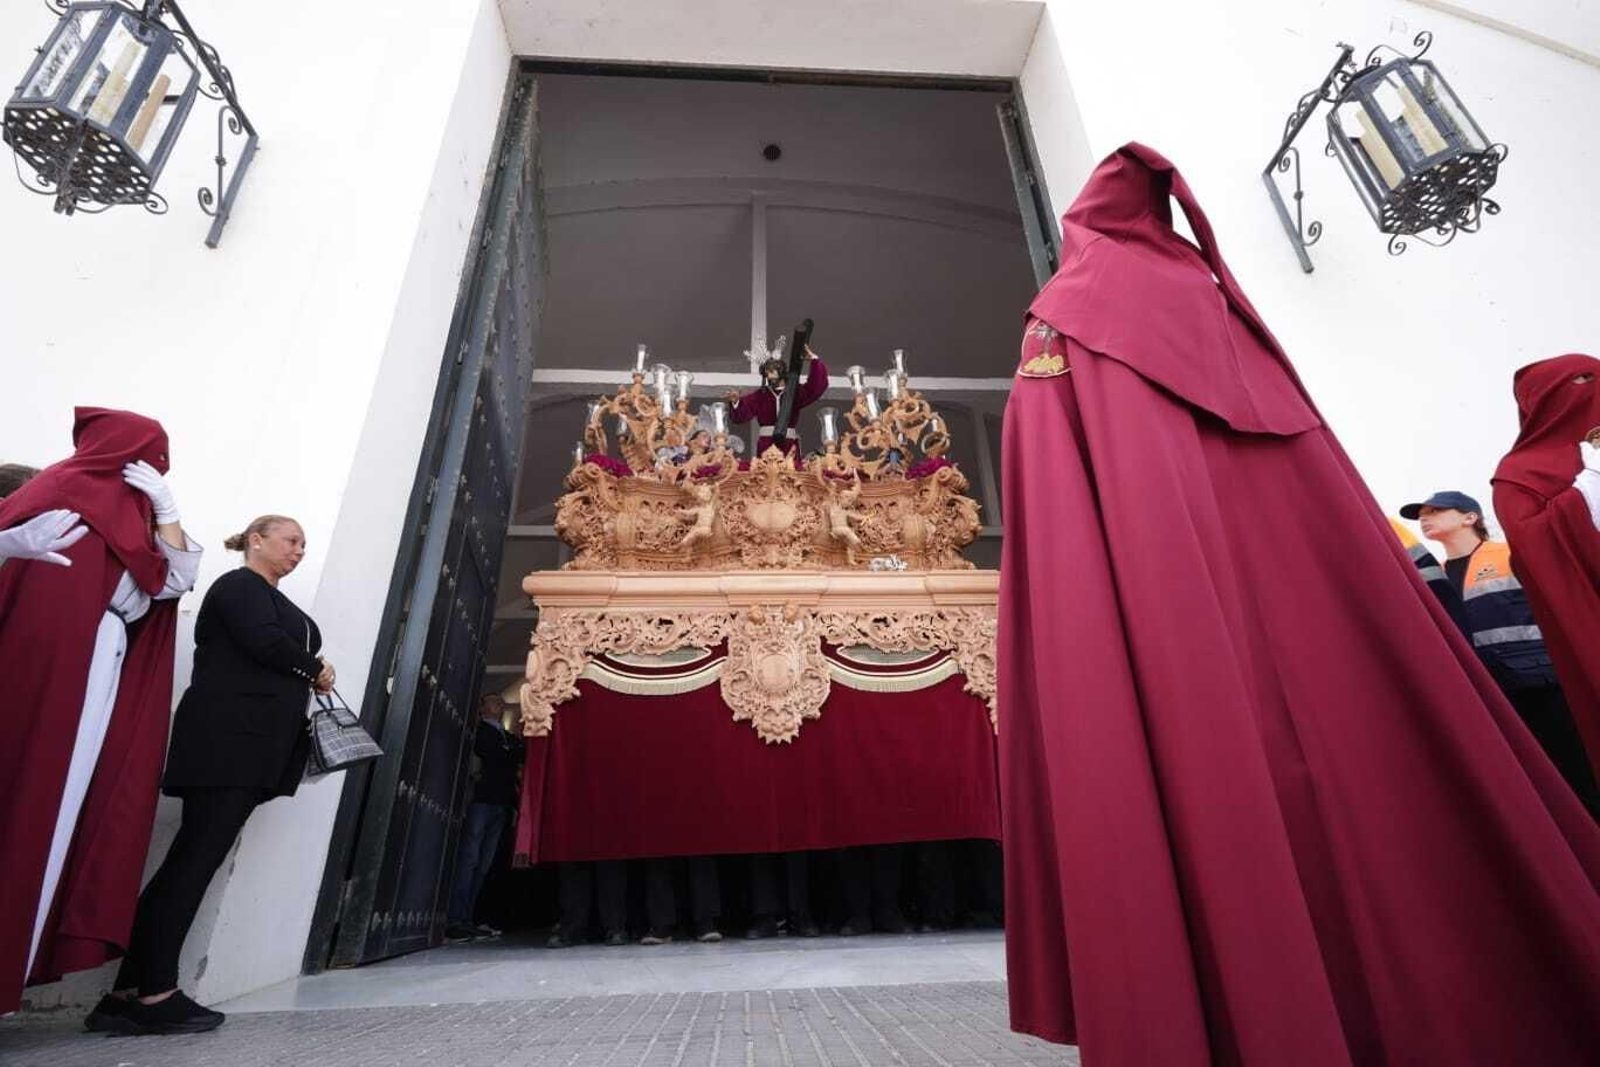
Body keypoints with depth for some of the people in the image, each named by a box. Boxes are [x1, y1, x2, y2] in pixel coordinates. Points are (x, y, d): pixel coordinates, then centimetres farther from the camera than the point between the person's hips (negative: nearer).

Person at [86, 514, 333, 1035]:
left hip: (252, 745, 9)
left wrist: (310, 678, 1)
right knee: (196, 858, -8)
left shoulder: (274, 600, 25)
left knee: (195, 858, 6)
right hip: (227, 738, -9)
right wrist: (316, 669, -5)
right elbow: (262, 641, -19)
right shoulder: (240, 584, -3)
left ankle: (129, 994, 9)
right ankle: (155, 995, -3)